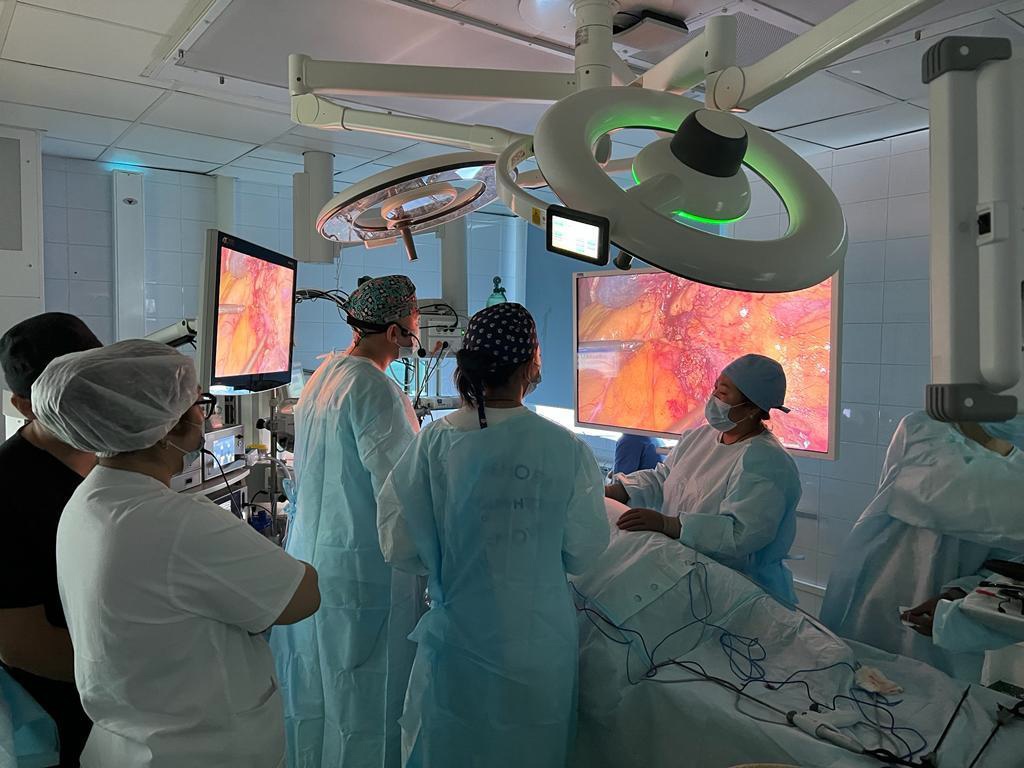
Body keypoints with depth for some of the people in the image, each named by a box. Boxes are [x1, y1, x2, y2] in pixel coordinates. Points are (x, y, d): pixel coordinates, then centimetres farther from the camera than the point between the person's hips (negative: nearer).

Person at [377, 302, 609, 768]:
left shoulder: (435, 443, -16)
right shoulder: (567, 450, -17)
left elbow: (402, 550, -9)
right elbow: (583, 554, -7)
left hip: (459, 641, 1)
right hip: (542, 647, 0)